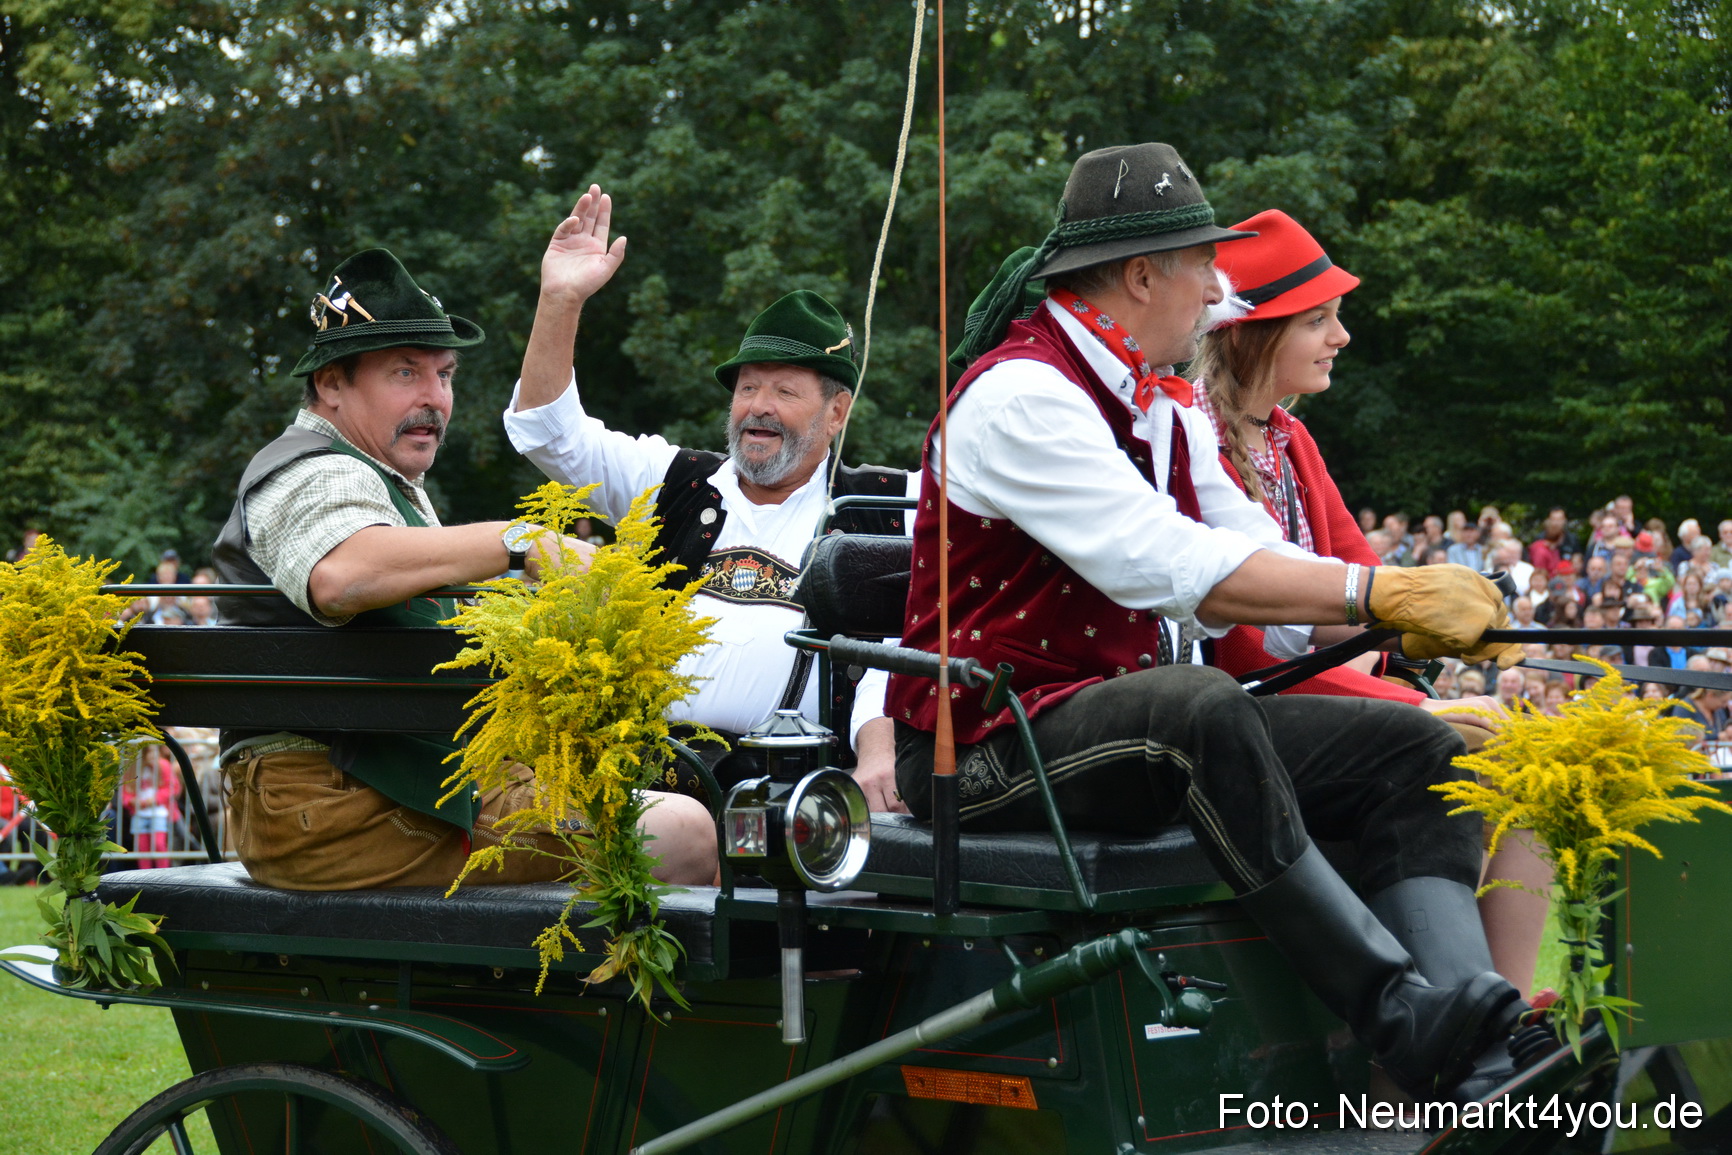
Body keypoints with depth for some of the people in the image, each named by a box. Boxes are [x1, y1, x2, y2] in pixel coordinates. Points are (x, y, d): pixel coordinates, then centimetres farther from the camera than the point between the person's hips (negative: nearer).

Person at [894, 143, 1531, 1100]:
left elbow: (1261, 566, 10)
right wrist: (1378, 592, -26)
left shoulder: (1167, 410, 17)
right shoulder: (1020, 394, -14)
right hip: (986, 750, -9)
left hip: (1150, 727, 9)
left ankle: (1474, 1052, -27)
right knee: (1198, 707, -39)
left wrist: (1420, 616, -7)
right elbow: (1170, 567, -26)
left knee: (1408, 747, -6)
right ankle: (1403, 1020, -37)